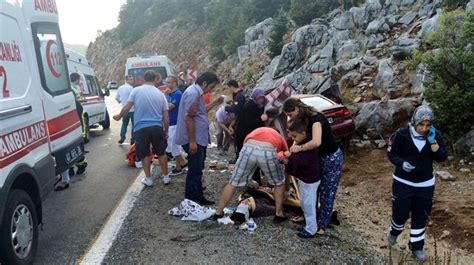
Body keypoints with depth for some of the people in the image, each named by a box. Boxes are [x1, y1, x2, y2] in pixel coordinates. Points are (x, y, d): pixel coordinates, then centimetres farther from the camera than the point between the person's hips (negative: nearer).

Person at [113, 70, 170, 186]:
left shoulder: (136, 90, -2)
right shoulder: (160, 94, 5)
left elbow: (126, 108, -2)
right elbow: (166, 117, 4)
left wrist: (119, 116, 17)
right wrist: (166, 131, 15)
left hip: (141, 128, -2)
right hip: (157, 127, 2)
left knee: (144, 154, 11)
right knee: (161, 153, 16)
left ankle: (148, 179, 17)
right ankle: (166, 176, 24)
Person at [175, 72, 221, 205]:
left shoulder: (196, 92, 14)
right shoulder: (193, 93, -19)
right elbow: (189, 118, -24)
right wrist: (192, 141, -24)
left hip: (199, 138, 11)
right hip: (195, 140, -11)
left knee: (197, 169, 19)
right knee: (195, 170, -2)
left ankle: (197, 196, 31)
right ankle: (192, 200, 8)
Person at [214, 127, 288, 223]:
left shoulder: (256, 131, 43)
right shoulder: (280, 138, 39)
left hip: (249, 148, 1)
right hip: (268, 152, -1)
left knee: (233, 182, 19)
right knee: (279, 183, 27)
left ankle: (218, 213, 30)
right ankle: (279, 215, 31)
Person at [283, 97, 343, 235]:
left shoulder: (316, 118, -31)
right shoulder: (303, 119, -4)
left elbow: (316, 142, -45)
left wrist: (299, 148, -31)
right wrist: (292, 149, -24)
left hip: (332, 158, -8)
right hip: (318, 157, 9)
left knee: (327, 192, 3)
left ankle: (322, 225, 14)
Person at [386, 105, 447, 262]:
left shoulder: (435, 136, -5)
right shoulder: (402, 135, -14)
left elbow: (442, 158, -10)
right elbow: (391, 154, -6)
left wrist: (433, 142, -24)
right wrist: (402, 163, -24)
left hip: (425, 184, 3)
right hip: (403, 182, -2)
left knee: (420, 217, 9)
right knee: (400, 213, 2)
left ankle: (417, 248, 25)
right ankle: (394, 232, 35)